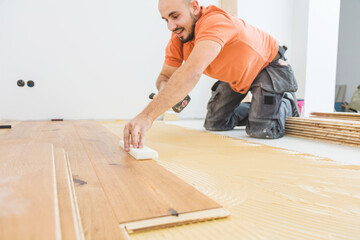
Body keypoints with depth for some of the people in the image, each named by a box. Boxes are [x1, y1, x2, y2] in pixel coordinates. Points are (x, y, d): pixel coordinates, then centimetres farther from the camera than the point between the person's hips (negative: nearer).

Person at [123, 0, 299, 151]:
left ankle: (286, 104, 12)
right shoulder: (177, 39, -15)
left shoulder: (215, 21, -41)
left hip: (268, 65, -6)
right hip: (235, 77, 7)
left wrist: (147, 116, -62)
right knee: (214, 124, 4)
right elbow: (165, 76, -9)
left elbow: (192, 73, -55)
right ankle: (254, 109, 30)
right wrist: (164, 90, -36)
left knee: (262, 130, -22)